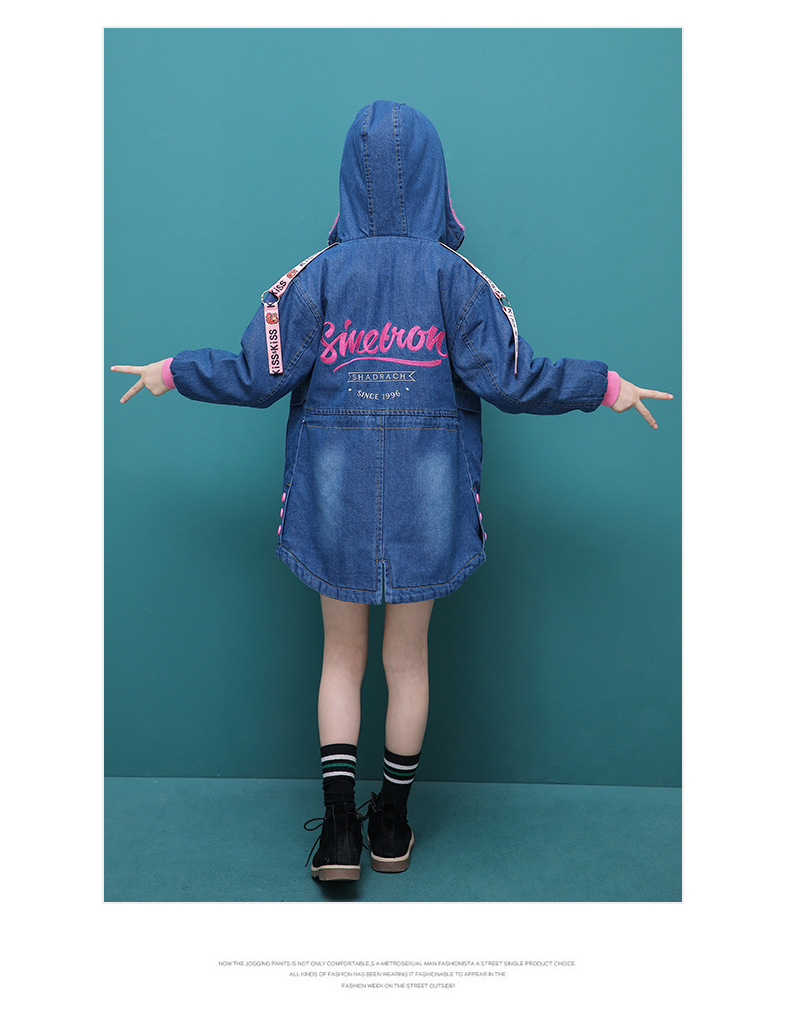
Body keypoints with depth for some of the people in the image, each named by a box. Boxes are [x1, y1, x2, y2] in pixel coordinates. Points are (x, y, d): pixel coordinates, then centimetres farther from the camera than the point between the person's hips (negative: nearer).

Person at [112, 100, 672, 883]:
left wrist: (171, 374, 10)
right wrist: (606, 387, 3)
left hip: (336, 494, 0)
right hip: (425, 496, 0)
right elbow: (511, 379, -9)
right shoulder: (454, 275, -3)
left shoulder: (318, 273, -3)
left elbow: (258, 376, -6)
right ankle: (392, 825, 25)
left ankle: (339, 825, 8)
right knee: (407, 660, 13)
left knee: (342, 657, 14)